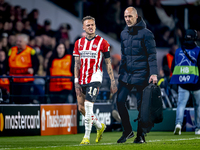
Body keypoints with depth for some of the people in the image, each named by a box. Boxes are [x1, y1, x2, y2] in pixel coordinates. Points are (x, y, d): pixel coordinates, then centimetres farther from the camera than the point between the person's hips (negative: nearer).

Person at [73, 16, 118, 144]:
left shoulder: (102, 43, -2)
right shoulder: (79, 43, 10)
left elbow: (108, 64, 1)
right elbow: (77, 64, 9)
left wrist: (113, 82, -2)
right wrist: (76, 82, 1)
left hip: (94, 78, -5)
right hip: (82, 79, 5)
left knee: (88, 106, -16)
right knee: (81, 108, 7)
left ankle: (87, 137, -10)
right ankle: (100, 126, 30)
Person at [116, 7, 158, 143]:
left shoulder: (146, 33, -6)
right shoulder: (124, 34, 13)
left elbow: (152, 55, -8)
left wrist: (153, 73, -16)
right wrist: (121, 71, 15)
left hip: (141, 74, -5)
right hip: (126, 74, 5)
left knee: (141, 105, -1)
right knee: (120, 101, -5)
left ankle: (141, 135, 9)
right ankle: (128, 131, 9)